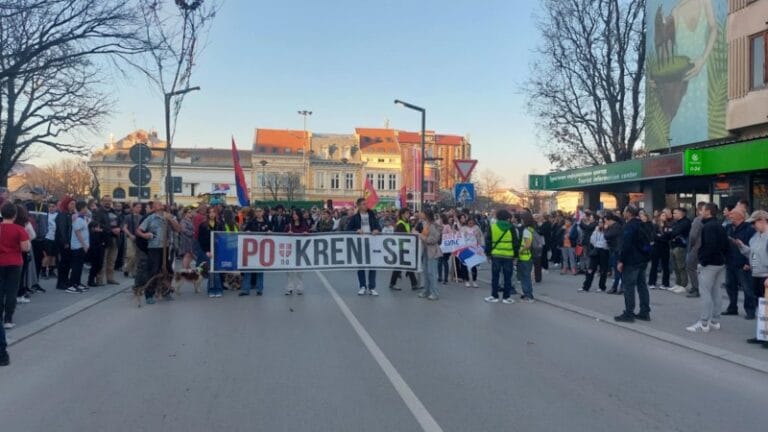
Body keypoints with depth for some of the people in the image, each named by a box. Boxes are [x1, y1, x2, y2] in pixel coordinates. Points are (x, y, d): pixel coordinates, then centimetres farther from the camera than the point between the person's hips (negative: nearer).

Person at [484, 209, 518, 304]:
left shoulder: (492, 227, 0)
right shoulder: (511, 228, -2)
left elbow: (488, 241, 2)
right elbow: (515, 242, 0)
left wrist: (488, 253, 10)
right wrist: (515, 255, 6)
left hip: (496, 255, 1)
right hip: (508, 255, -1)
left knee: (495, 276, 8)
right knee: (507, 277, 6)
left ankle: (494, 296, 10)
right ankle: (506, 297, 9)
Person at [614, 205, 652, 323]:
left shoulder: (629, 226, -15)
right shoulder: (642, 225, 14)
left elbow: (626, 245, -22)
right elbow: (647, 242, 19)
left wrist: (621, 260, -18)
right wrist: (646, 257, 23)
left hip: (631, 261, -9)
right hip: (643, 260, 9)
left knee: (629, 286, -5)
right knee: (642, 285, 13)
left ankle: (629, 313, -3)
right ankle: (645, 312, 16)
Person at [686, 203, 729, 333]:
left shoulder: (708, 226, -16)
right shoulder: (720, 226, 14)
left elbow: (710, 246, -25)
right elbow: (725, 245, 17)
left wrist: (703, 261, -19)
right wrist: (723, 258, 16)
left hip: (709, 264, -10)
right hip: (720, 263, 10)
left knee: (705, 293, -7)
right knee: (716, 292, 12)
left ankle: (704, 324, -5)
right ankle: (715, 321, 18)